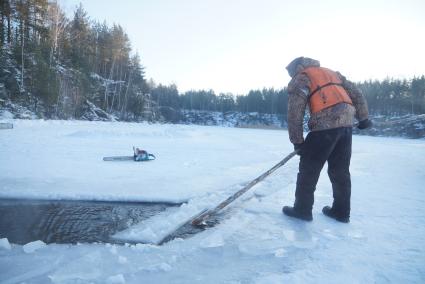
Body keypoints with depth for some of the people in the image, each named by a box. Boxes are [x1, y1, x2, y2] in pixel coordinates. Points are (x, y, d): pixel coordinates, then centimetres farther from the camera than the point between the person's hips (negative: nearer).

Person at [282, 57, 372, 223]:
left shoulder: (300, 78, 7)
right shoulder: (332, 73, 27)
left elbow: (295, 112, -4)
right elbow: (356, 93, 23)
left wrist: (297, 141, 0)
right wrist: (363, 118, 27)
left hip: (325, 126, -7)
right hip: (346, 124, 7)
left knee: (309, 168, 5)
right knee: (340, 170, 15)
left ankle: (302, 209, 12)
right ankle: (341, 211, 24)